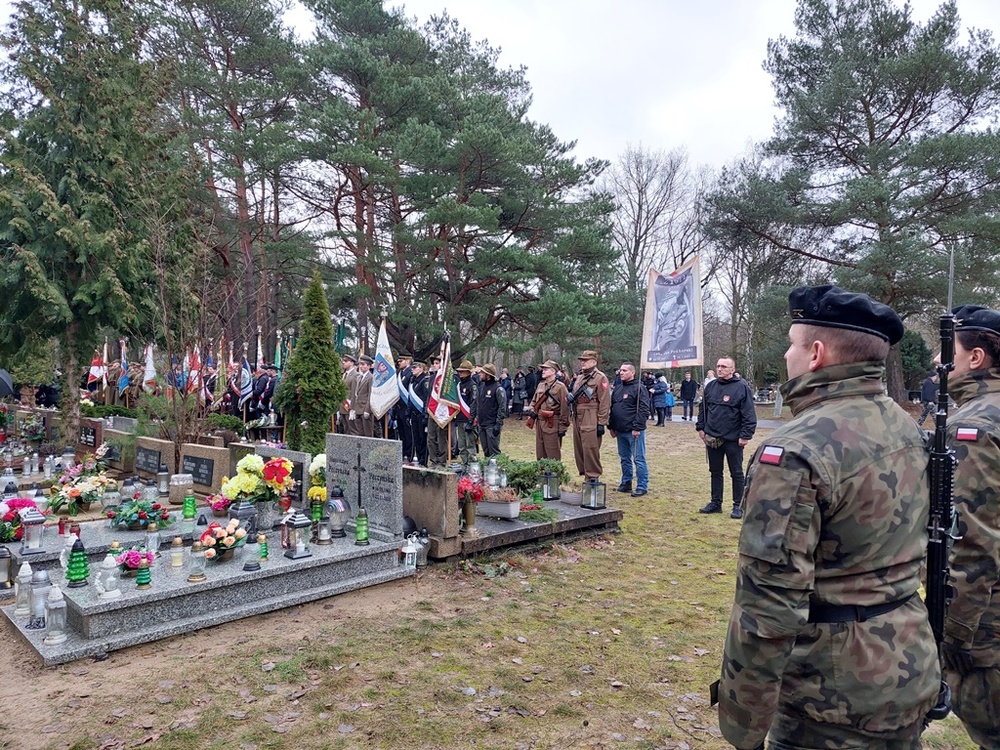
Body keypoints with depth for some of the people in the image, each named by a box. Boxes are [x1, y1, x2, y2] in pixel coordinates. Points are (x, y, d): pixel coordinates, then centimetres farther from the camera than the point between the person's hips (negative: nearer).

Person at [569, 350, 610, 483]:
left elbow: (605, 402, -12)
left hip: (591, 420, -8)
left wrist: (602, 423, -16)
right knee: (579, 448, 11)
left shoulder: (600, 377, -8)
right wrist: (570, 397, 3)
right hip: (577, 417, 8)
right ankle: (584, 473, 22)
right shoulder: (579, 377, 17)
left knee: (590, 448, -8)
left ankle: (593, 476, 0)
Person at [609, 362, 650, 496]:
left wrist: (637, 428, -19)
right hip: (620, 431, 8)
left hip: (634, 431, -8)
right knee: (624, 459, 16)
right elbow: (612, 408, 19)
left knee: (639, 459, -2)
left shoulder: (639, 388, -10)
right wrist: (611, 427, 14)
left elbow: (644, 410, -16)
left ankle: (642, 486, 5)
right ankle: (626, 483, 26)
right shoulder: (617, 388, 14)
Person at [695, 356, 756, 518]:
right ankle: (716, 503, 25)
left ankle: (738, 506, 15)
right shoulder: (710, 386, 6)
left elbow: (749, 414, -12)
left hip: (733, 439, -5)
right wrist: (701, 428, 9)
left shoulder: (741, 387, -10)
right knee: (715, 472, 14)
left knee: (736, 473, 6)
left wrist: (746, 435, -15)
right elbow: (703, 409, 15)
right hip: (712, 439, 5)